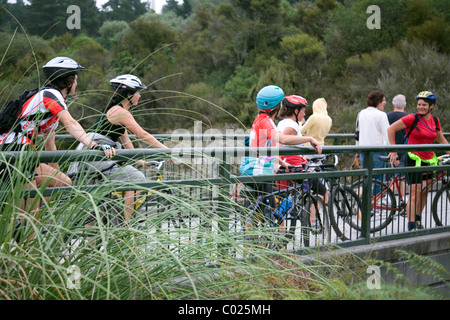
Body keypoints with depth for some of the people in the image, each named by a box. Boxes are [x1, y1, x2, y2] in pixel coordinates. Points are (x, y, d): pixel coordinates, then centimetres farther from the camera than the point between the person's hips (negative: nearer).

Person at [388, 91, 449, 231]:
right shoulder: (412, 118, -10)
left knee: (424, 192, 11)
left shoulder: (435, 121, 7)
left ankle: (418, 220, 29)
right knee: (415, 193, -11)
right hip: (414, 159, -6)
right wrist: (393, 151, -11)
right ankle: (412, 226, -9)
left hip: (429, 160, 6)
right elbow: (391, 129, -9)